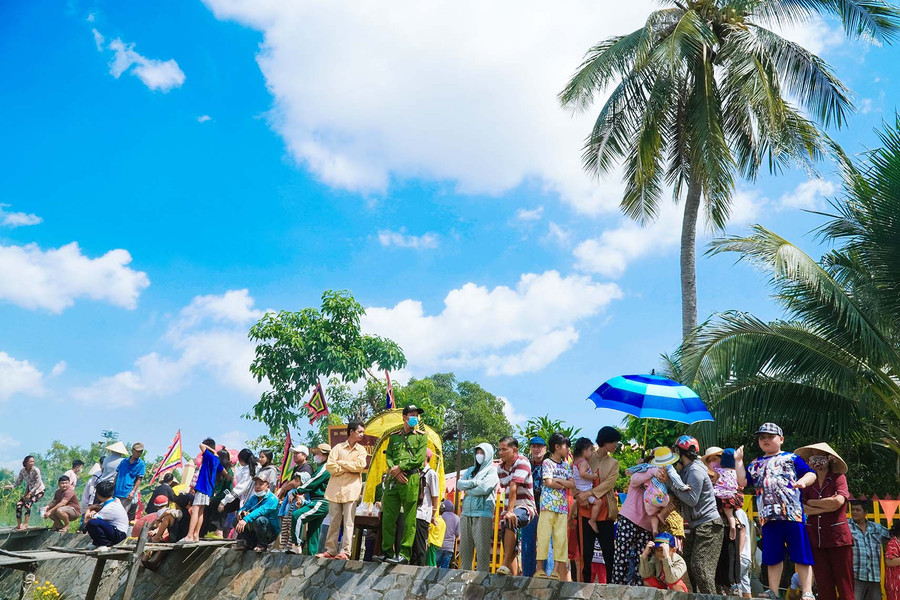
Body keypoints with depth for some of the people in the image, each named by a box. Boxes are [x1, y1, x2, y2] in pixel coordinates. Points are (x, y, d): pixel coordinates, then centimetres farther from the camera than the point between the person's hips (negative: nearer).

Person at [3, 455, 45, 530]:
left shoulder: (35, 470, -19)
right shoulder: (22, 471, -3)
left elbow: (38, 483, -22)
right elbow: (18, 482, 3)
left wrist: (30, 493, -27)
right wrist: (11, 486, -18)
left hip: (38, 490, -6)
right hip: (29, 491, 6)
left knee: (28, 504, -25)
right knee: (18, 504, -8)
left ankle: (25, 525, -17)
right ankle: (19, 525, 5)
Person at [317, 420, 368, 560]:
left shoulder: (361, 449, 11)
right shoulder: (338, 447, 8)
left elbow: (360, 465, -8)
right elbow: (330, 466, -4)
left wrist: (341, 462, -4)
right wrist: (350, 468, -7)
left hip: (351, 490, 0)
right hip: (335, 489, 0)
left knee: (348, 522, -3)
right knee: (334, 522, 5)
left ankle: (345, 552, -3)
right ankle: (330, 550, 11)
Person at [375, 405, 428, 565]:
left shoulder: (421, 436, 9)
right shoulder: (394, 436, 19)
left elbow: (419, 458, -3)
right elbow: (388, 456, 10)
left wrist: (400, 467, -9)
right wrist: (395, 471, -8)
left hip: (411, 479, -4)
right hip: (393, 479, 4)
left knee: (409, 519, -5)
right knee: (388, 516, 3)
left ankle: (404, 554, -2)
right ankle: (387, 551, 11)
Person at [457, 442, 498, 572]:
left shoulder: (492, 471, 3)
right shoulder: (471, 470, 21)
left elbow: (484, 488, -12)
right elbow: (459, 484, 6)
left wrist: (467, 488, 0)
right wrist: (476, 482, -7)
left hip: (483, 514, -5)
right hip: (466, 513, 6)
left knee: (482, 549, -7)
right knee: (464, 548, 5)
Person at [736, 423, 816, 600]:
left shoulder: (791, 458, 9)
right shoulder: (755, 464, 19)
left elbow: (811, 474, 2)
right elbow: (742, 482, 12)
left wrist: (803, 480, -19)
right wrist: (739, 461, 8)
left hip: (792, 513, -4)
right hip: (768, 517, 4)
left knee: (801, 555, -2)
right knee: (772, 557, 10)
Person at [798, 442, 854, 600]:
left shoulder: (838, 478, 1)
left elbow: (838, 501, -16)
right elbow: (801, 509, -2)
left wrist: (811, 502, -4)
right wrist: (826, 507, -11)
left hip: (838, 539, -3)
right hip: (815, 540, 3)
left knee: (844, 587, -2)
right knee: (824, 587, 6)